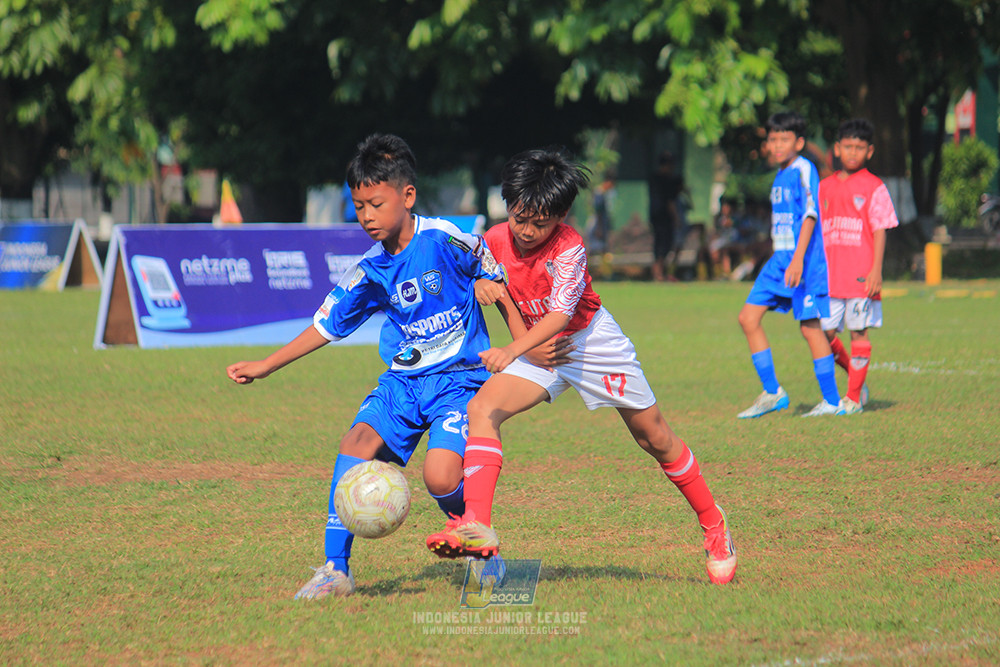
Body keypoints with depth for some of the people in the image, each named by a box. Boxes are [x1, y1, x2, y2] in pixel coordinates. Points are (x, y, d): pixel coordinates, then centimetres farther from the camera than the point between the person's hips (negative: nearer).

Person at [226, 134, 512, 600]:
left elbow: (497, 281, 1)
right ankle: (336, 569, -16)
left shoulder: (447, 240, -12)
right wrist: (266, 366, 9)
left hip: (459, 378, -4)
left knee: (440, 477, -25)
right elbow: (326, 324, 12)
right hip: (402, 381, 4)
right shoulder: (370, 272, 1)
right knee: (357, 442, -22)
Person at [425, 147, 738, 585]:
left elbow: (560, 314, -39)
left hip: (591, 340, -4)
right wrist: (479, 282, -17)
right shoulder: (496, 240, -13)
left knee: (655, 438, 6)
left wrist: (512, 351, -54)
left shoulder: (569, 247, -28)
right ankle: (477, 528, -34)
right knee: (481, 409, -23)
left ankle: (712, 523, 29)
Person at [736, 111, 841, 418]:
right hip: (779, 259, 9)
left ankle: (832, 401, 4)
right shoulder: (780, 175, 16)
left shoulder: (804, 170, -10)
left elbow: (810, 214, -18)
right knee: (748, 318, 1)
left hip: (805, 260, -9)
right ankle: (772, 392, 8)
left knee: (809, 326, -6)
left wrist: (798, 258, -26)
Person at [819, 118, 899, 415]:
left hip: (861, 276, -5)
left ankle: (854, 397, 4)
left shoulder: (874, 188, 0)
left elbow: (880, 231, -3)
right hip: (830, 277, 5)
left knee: (858, 332, -2)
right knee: (824, 332, 1)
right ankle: (857, 379, 23)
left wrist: (876, 271, -11)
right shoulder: (825, 187, 13)